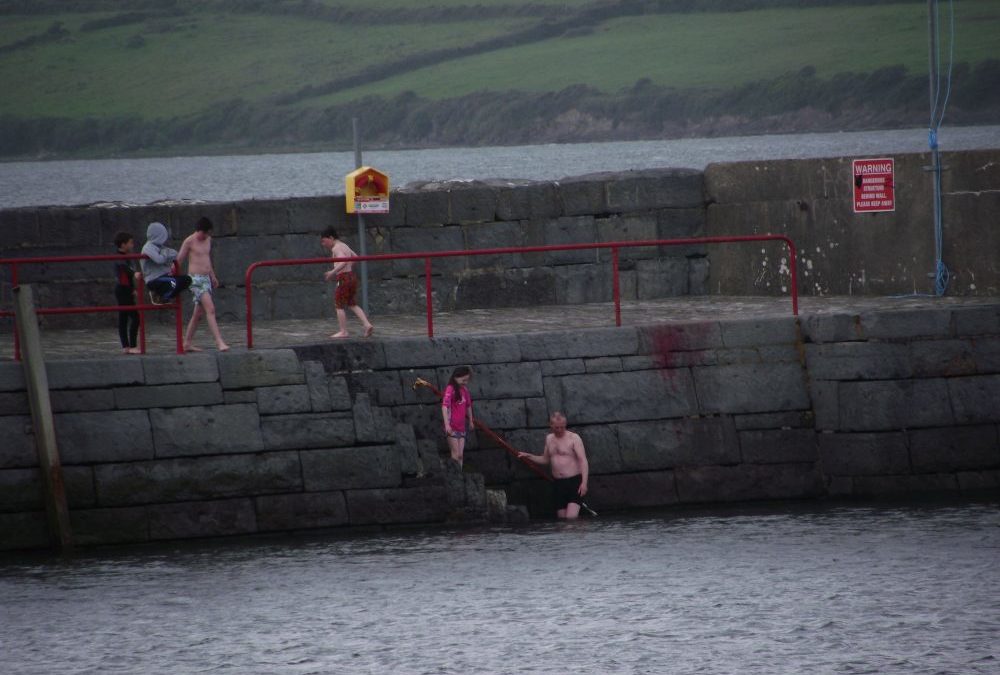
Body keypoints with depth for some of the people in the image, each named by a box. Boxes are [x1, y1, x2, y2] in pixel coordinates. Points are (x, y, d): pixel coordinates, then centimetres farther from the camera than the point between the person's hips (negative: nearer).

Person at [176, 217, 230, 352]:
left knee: (199, 313, 11)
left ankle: (188, 343, 19)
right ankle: (219, 341, -25)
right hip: (196, 279, -8)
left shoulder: (208, 240, 13)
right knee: (210, 309, -18)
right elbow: (178, 261, -7)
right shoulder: (189, 241, -8)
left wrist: (213, 276, 32)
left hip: (206, 279, 8)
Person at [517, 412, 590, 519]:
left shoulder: (573, 438, -7)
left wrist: (584, 482, -22)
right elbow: (545, 459, 28)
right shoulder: (549, 439, 13)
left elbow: (583, 461, -12)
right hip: (558, 483, 6)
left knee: (571, 518, -21)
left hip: (574, 482, -6)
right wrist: (529, 456, 15)